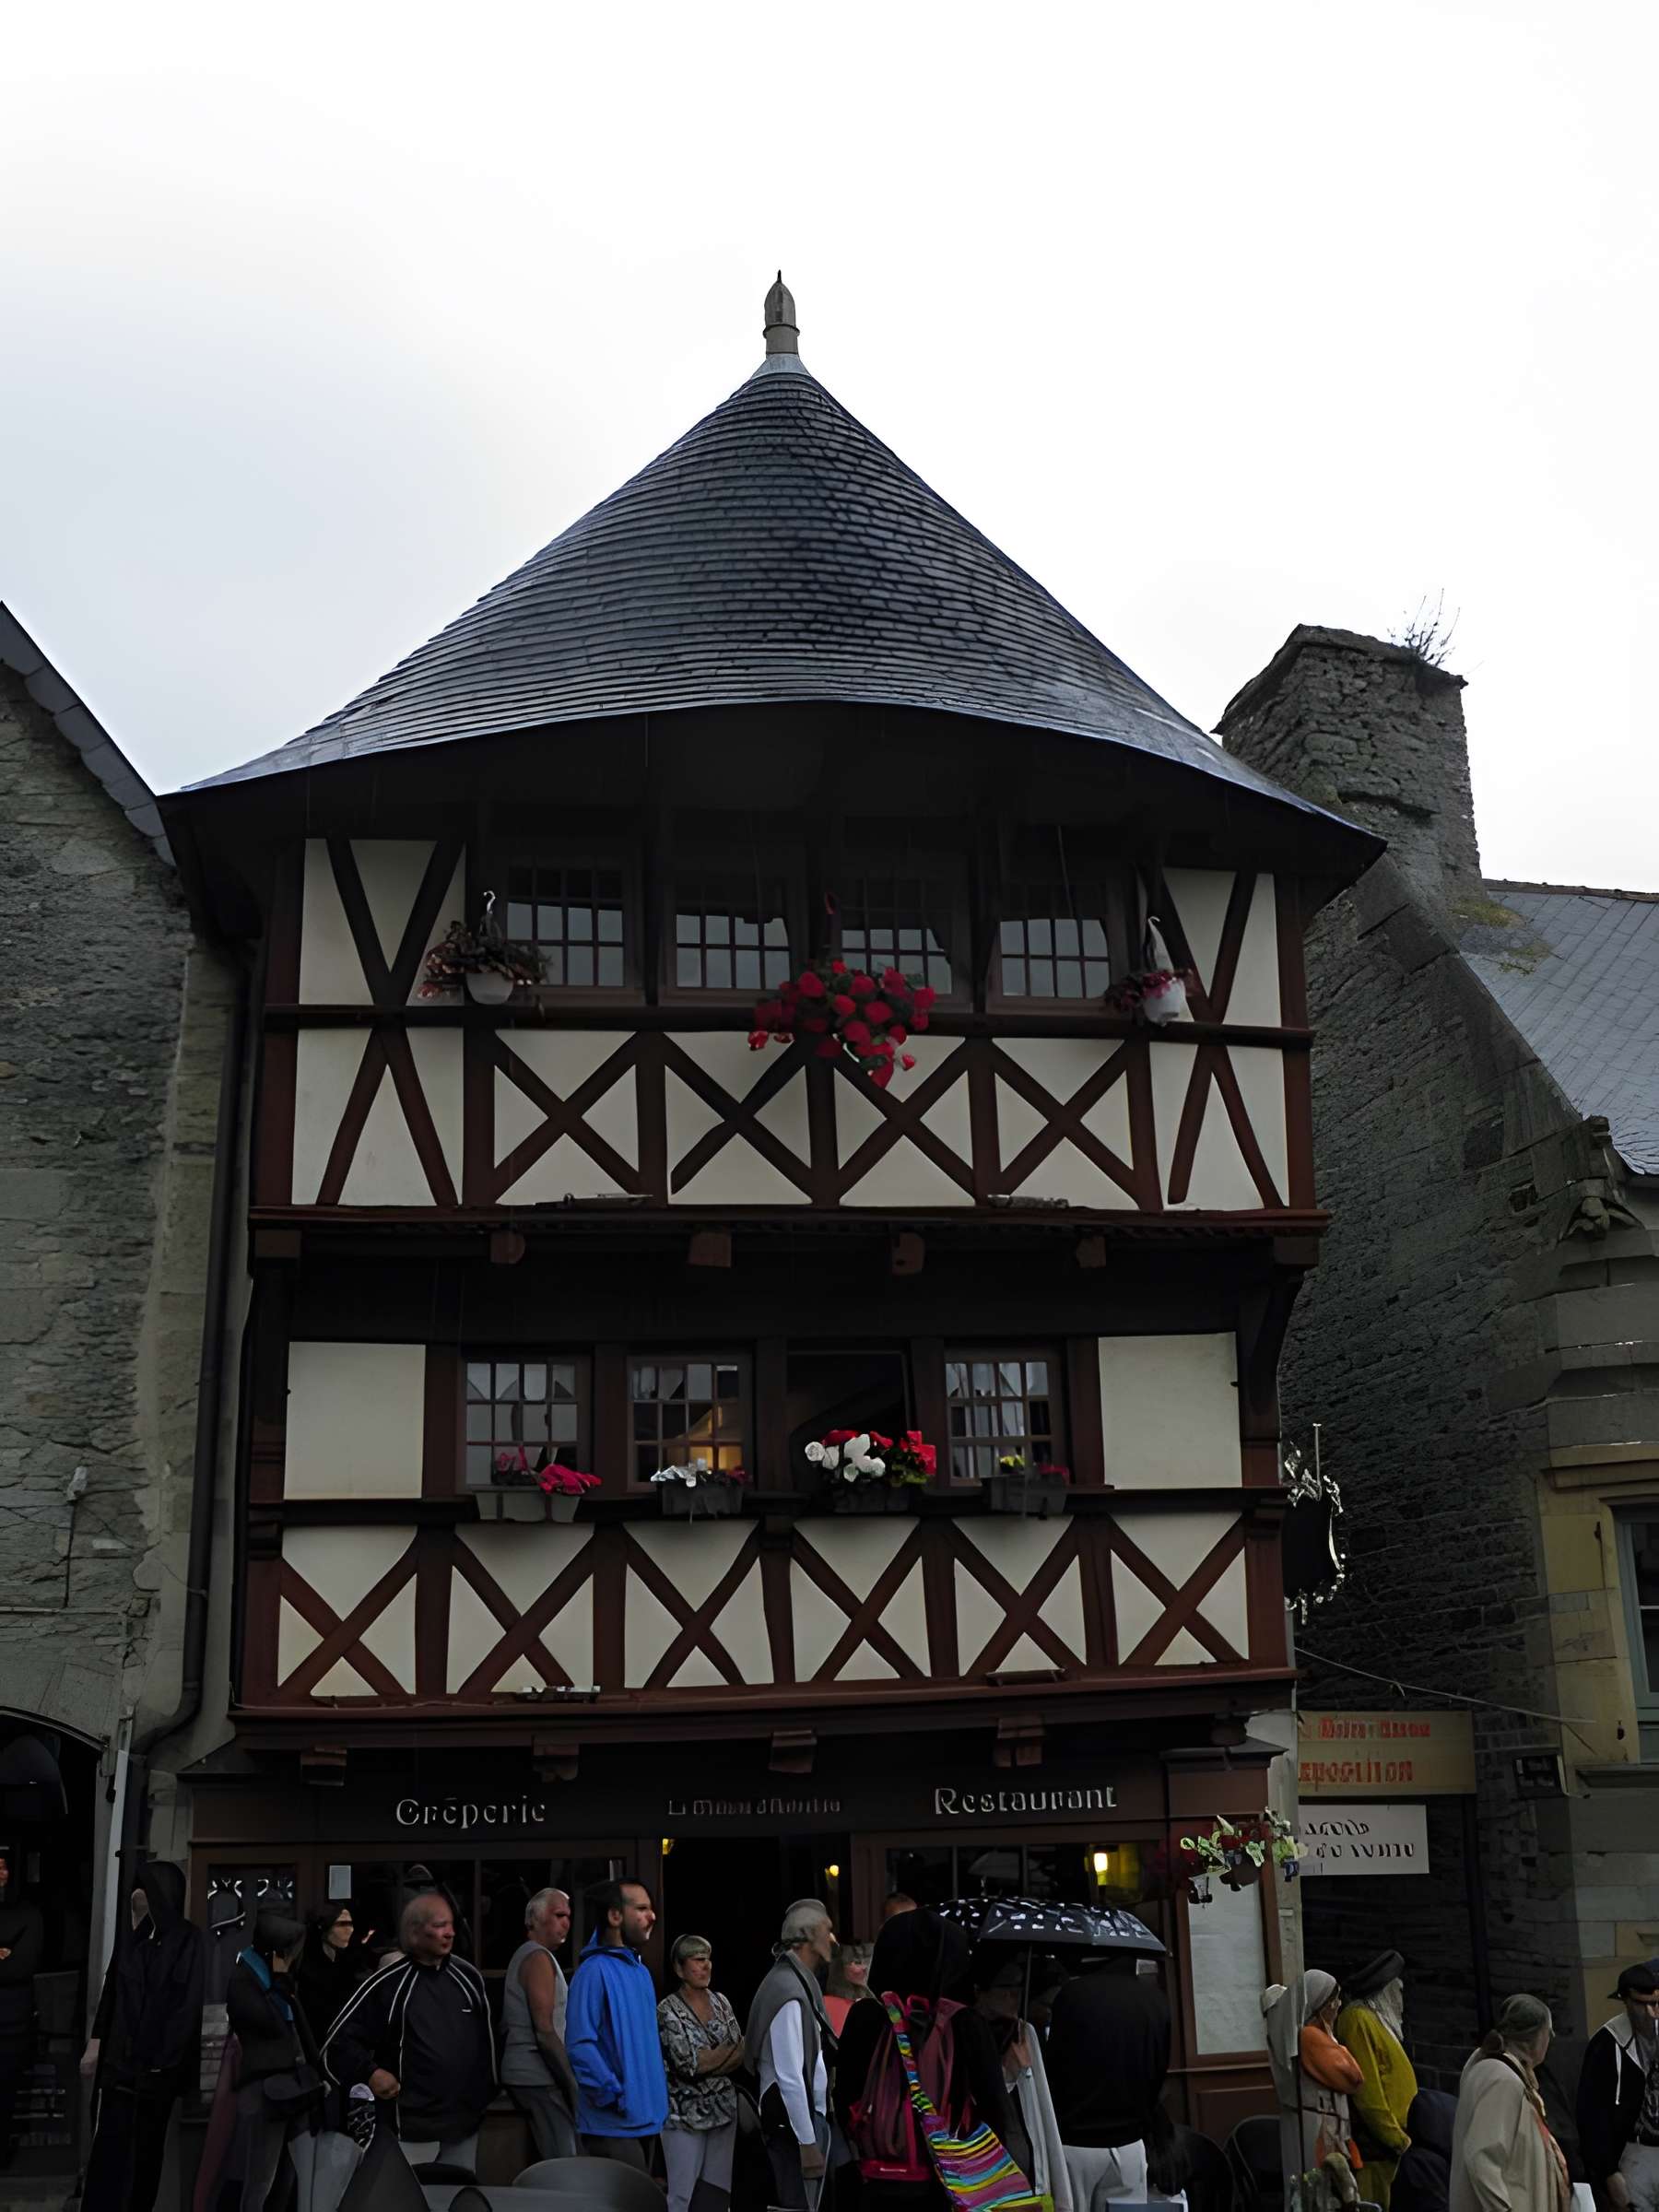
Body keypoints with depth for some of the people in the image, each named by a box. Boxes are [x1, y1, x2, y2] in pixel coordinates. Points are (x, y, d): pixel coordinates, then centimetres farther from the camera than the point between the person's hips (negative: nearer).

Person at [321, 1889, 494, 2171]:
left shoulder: (468, 1977, 7)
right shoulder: (387, 1985, -10)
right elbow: (339, 2043, -6)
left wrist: (488, 2091, 17)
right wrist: (369, 2074, -17)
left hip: (465, 2125, 5)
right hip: (412, 2128, -5)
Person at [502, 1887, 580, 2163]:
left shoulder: (524, 1955, 17)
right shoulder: (539, 1958, -12)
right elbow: (545, 2031, -19)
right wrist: (572, 2083, -16)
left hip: (523, 2074, 10)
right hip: (539, 2078, -10)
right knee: (562, 2164, -10)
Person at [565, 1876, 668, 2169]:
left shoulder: (640, 1971, 13)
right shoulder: (595, 1971, -16)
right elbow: (579, 2044, -22)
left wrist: (657, 2097, 15)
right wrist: (615, 2098, -20)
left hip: (645, 2118, 9)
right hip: (615, 2124, -9)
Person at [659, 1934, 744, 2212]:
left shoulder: (720, 2002, 8)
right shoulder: (668, 2010, -9)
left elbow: (740, 2055, 4)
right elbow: (688, 2062, -16)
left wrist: (707, 2062, -13)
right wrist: (735, 2050, -9)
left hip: (724, 2109, 5)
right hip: (687, 2114, -5)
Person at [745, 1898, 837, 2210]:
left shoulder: (799, 1983, 11)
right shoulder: (789, 1991, -19)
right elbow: (790, 2077, -22)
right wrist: (807, 2142, -21)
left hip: (809, 2115, 9)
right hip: (794, 2120, -9)